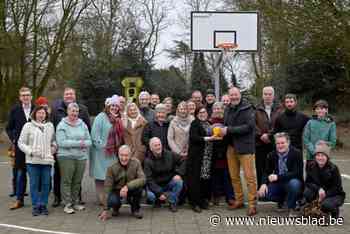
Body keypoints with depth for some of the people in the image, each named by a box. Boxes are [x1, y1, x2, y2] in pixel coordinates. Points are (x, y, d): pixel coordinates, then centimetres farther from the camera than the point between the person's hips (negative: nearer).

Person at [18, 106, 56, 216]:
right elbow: (21, 142, 2)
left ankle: (43, 205, 14)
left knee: (46, 184, 3)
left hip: (47, 160, 2)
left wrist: (54, 147, 3)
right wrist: (31, 151, -11)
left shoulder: (50, 126, 12)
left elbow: (53, 140, 24)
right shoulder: (28, 126, 2)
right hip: (33, 161, -2)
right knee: (34, 184, 0)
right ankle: (35, 206, 10)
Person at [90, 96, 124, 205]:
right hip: (101, 151, -7)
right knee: (100, 176, -1)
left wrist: (118, 147, 9)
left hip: (113, 153, 7)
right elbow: (95, 134, -14)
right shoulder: (101, 117, -8)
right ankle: (101, 198, 5)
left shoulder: (117, 119, 14)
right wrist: (101, 145, -17)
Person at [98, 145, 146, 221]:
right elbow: (107, 188, -15)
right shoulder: (112, 168, -16)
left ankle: (135, 208, -3)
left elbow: (142, 179, -26)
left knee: (139, 186, -32)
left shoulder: (136, 163, -16)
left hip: (131, 191, 1)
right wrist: (106, 210, -16)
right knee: (112, 200, -33)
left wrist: (127, 186, -41)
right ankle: (116, 208, 7)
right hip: (117, 191, 0)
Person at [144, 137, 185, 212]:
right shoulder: (148, 161, -13)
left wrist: (178, 173, -18)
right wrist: (159, 193, -25)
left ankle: (173, 202, -6)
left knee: (179, 182, -28)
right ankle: (158, 200, 6)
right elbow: (149, 180, -16)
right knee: (150, 195, -31)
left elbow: (182, 162, 1)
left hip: (169, 183, 2)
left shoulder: (170, 155, -6)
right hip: (155, 186, -2)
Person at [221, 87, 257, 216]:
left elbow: (249, 127, -17)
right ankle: (239, 200, 25)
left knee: (249, 176, -5)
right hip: (231, 147, 6)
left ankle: (252, 204, 2)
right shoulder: (227, 110, 14)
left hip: (245, 147, -6)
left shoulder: (248, 109, -6)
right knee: (234, 176, 12)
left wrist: (229, 130, -18)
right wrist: (221, 131, 0)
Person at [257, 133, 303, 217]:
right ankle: (281, 200, 15)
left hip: (293, 181, -4)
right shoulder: (272, 155, 0)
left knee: (294, 183, -38)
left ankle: (291, 208, -9)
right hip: (278, 184, 4)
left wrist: (278, 177, -33)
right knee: (262, 193, -19)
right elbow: (266, 172, 4)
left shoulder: (296, 153, -15)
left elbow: (297, 173, -23)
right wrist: (263, 184, -18)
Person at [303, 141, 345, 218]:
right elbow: (308, 182, -9)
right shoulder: (310, 165, -9)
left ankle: (334, 211, 4)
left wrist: (324, 195, -28)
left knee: (326, 204, -35)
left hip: (334, 195, -3)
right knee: (307, 192, -27)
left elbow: (337, 188, -15)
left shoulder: (333, 168, -19)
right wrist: (319, 189, -28)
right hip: (318, 193, 3)